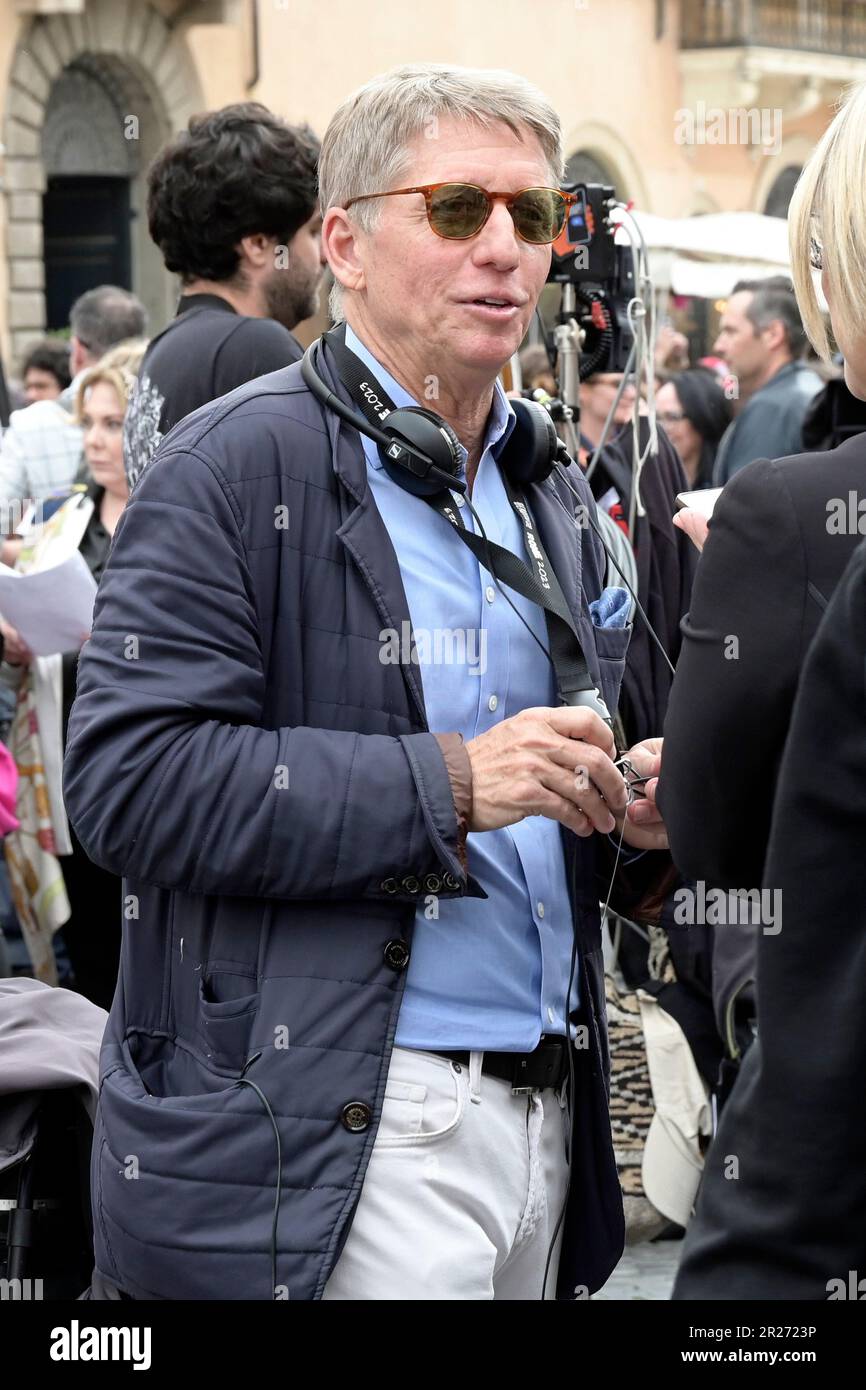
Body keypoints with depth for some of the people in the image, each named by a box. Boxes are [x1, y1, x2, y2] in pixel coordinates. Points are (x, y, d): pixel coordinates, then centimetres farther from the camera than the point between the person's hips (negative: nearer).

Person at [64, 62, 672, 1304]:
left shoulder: (552, 498, 17)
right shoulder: (239, 465, -7)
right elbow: (130, 779, -17)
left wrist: (636, 819, 2)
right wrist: (447, 784, -21)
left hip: (544, 1110, 7)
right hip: (332, 1142, -7)